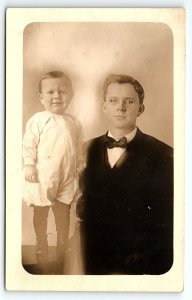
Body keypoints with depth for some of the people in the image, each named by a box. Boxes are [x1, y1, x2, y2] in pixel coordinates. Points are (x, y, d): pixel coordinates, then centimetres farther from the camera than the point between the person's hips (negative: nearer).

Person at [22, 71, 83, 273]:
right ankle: (41, 246, 29)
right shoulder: (38, 120, -8)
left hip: (66, 177, 3)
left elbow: (78, 149, 13)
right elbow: (28, 144, -8)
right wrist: (29, 165, -16)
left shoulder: (74, 124, 5)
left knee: (63, 212, 12)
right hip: (42, 176, -3)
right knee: (40, 212, 11)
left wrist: (80, 166, 10)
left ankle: (62, 250, 27)